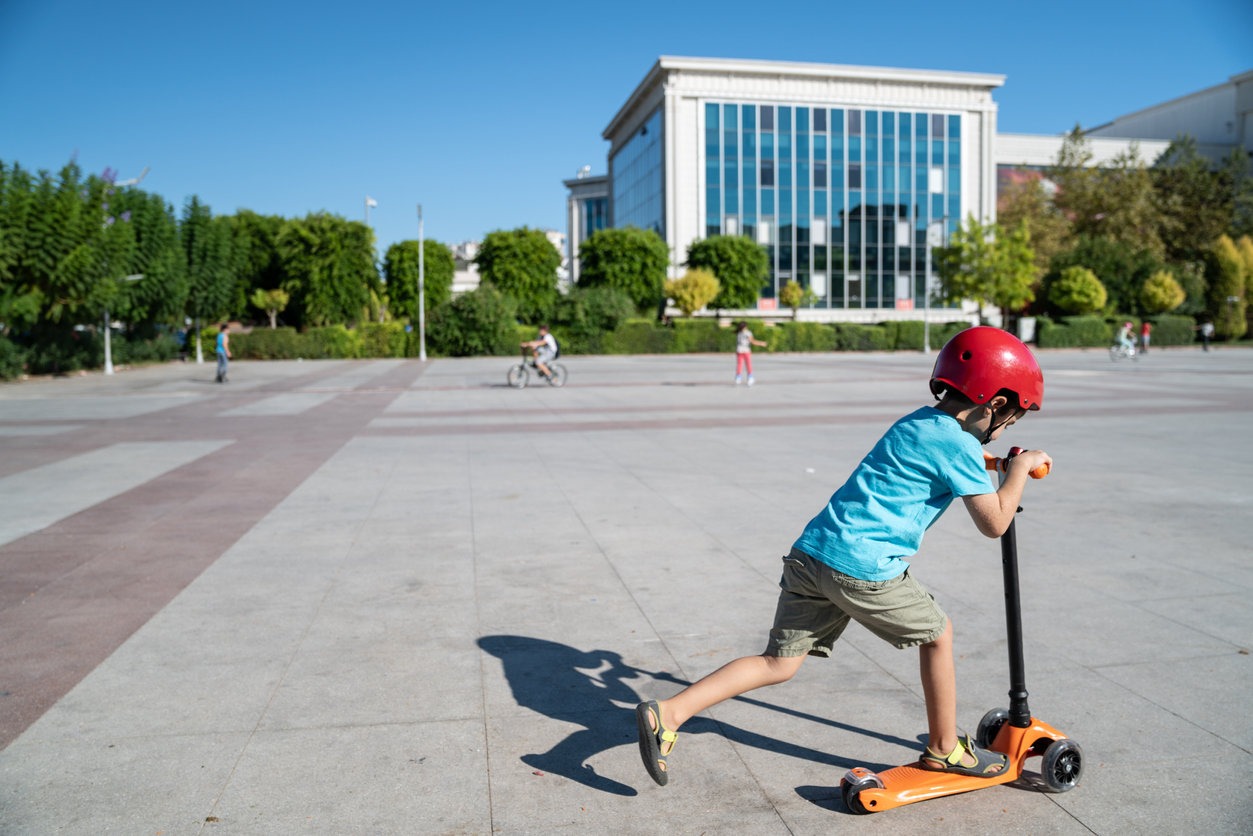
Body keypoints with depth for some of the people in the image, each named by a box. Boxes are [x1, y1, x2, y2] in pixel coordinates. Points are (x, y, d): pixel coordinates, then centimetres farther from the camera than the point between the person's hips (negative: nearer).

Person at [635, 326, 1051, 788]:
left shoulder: (918, 421, 22)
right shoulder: (959, 443, -4)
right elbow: (994, 523, 0)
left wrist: (993, 466, 41)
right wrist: (1022, 466, 12)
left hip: (810, 550, 8)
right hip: (861, 568, -8)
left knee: (779, 663, 8)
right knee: (937, 634, 17)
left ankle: (668, 712, -1)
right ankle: (944, 749, 33)